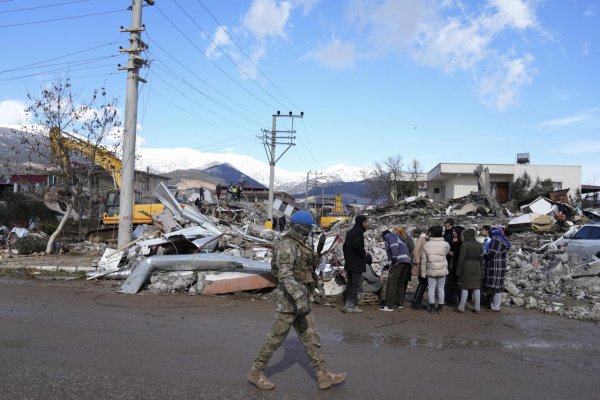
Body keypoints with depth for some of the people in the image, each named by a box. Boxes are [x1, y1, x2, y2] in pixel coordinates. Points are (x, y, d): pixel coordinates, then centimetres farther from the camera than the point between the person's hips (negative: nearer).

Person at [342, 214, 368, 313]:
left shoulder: (349, 232, 16)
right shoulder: (358, 232, -13)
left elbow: (344, 246, 17)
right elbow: (356, 245, -27)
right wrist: (364, 252, -11)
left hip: (349, 263, 9)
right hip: (357, 264, -9)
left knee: (349, 283, 12)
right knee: (355, 284, -4)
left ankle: (347, 304, 16)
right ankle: (352, 306, -2)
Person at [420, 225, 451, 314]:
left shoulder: (426, 245, -6)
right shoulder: (445, 244, -9)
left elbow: (423, 260, -3)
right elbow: (448, 252, 13)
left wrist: (423, 273, 3)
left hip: (431, 271, 0)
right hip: (442, 270, 1)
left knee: (431, 288, 9)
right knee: (441, 288, 11)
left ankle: (432, 307, 10)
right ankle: (440, 307, 17)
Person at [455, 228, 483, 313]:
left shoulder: (464, 244, -12)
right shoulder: (479, 245, 6)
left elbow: (461, 259, -12)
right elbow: (481, 258, 10)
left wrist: (458, 271, -7)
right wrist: (480, 269, 17)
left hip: (466, 267, -5)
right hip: (476, 267, 5)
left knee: (465, 288, 1)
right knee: (476, 288, 8)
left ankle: (461, 307, 6)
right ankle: (477, 307, 12)